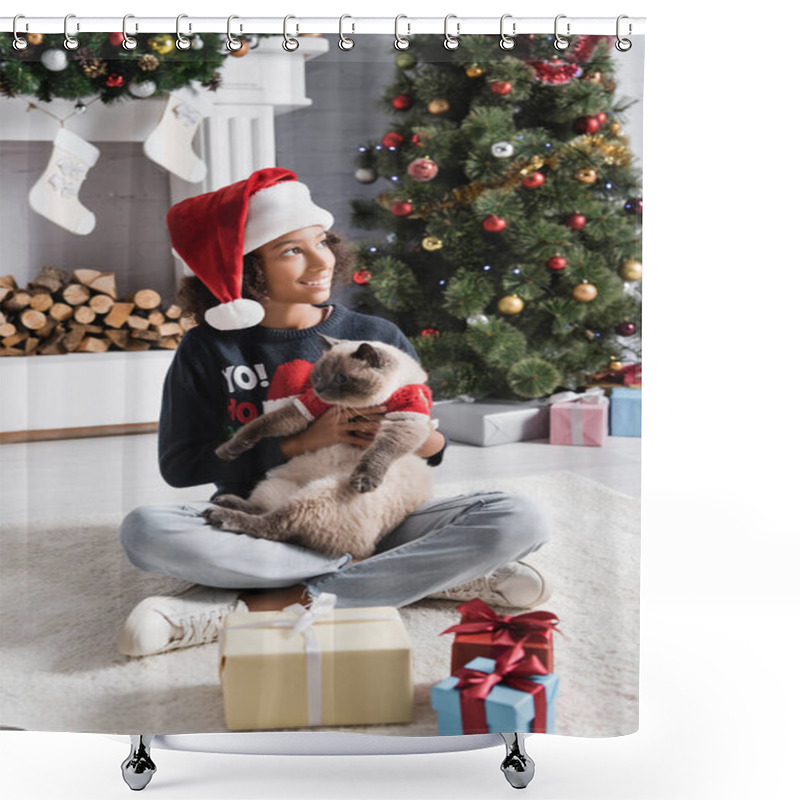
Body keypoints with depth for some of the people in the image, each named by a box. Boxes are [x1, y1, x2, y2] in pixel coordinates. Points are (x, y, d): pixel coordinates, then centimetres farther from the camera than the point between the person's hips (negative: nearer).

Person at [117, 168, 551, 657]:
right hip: (261, 528, -1)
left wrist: (421, 440, -18)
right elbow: (179, 465, -5)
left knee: (519, 521, -21)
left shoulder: (378, 339, 3)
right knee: (146, 530, -31)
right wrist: (300, 443, -15)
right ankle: (425, 575, -24)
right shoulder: (209, 350, 0)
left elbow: (433, 451, 8)